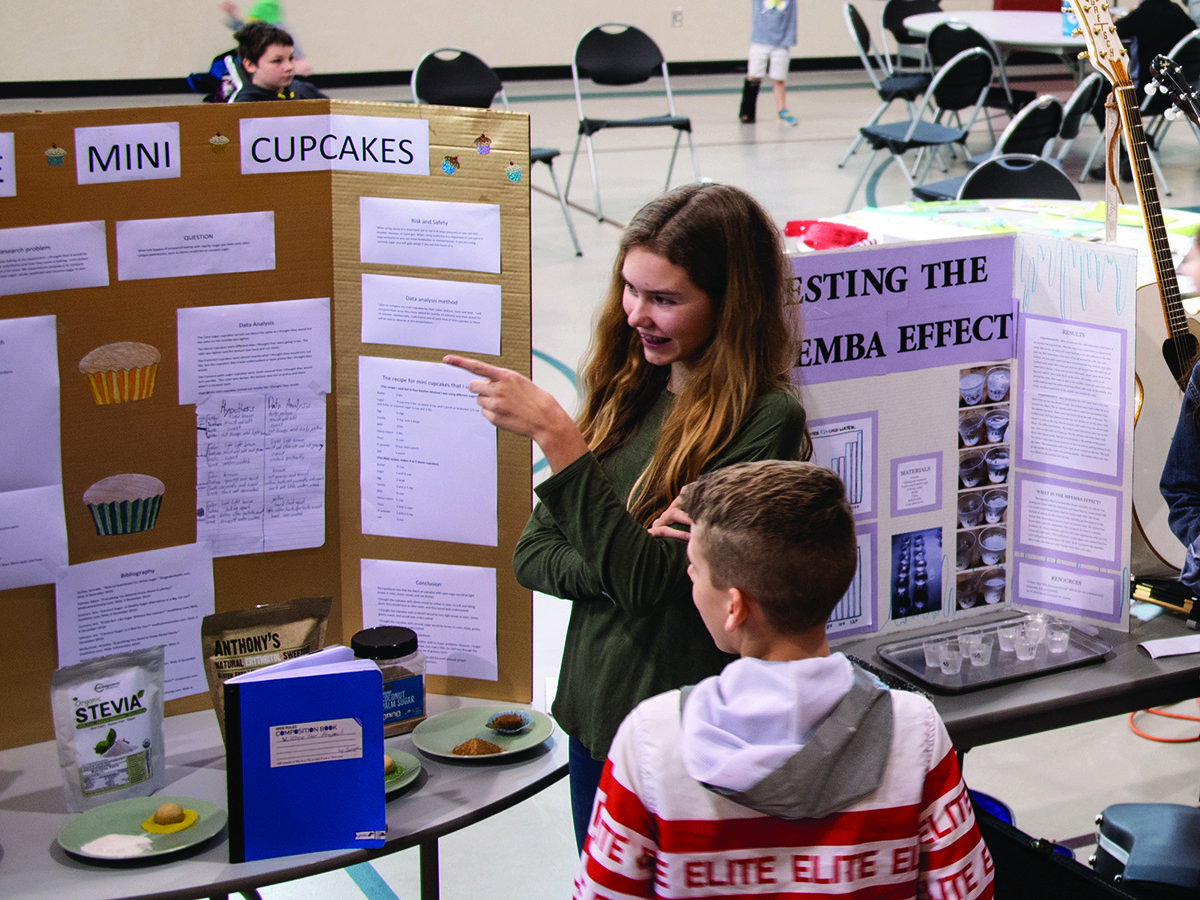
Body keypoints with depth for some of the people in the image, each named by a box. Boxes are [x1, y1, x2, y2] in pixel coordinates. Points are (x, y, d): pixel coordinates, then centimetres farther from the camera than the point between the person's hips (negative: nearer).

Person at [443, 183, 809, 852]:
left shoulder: (766, 420, -18)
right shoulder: (626, 393, 3)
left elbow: (647, 579, -24)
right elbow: (532, 555, 4)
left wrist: (553, 431, -26)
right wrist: (614, 569, -17)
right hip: (592, 717, 7)